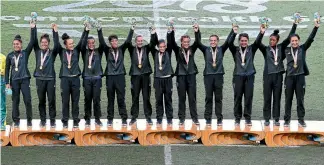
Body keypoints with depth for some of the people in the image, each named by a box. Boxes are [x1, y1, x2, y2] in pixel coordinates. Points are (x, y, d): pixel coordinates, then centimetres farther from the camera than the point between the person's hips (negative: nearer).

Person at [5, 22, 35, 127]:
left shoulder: (25, 53, 4)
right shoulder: (10, 55, 8)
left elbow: (32, 42, -7)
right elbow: (7, 70, 9)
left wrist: (32, 29, -14)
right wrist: (7, 82, 3)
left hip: (25, 79, -2)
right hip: (14, 81, 2)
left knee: (27, 100, -6)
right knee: (15, 101, 4)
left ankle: (29, 120, 3)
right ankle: (16, 121, 11)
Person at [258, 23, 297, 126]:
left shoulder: (281, 48, 7)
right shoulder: (265, 49, 2)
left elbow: (289, 38, 2)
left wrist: (294, 25, -3)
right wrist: (262, 33, -30)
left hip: (278, 75, 2)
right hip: (268, 75, -1)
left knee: (277, 98, 5)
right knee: (267, 98, 2)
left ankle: (276, 119, 10)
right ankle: (266, 119, 9)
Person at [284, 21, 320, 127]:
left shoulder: (302, 49, 4)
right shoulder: (287, 50, 5)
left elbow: (310, 39, -4)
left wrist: (316, 27, -14)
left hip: (300, 77, 0)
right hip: (289, 77, 0)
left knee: (300, 100, 4)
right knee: (288, 100, 4)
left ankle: (301, 120, 10)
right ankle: (287, 120, 10)